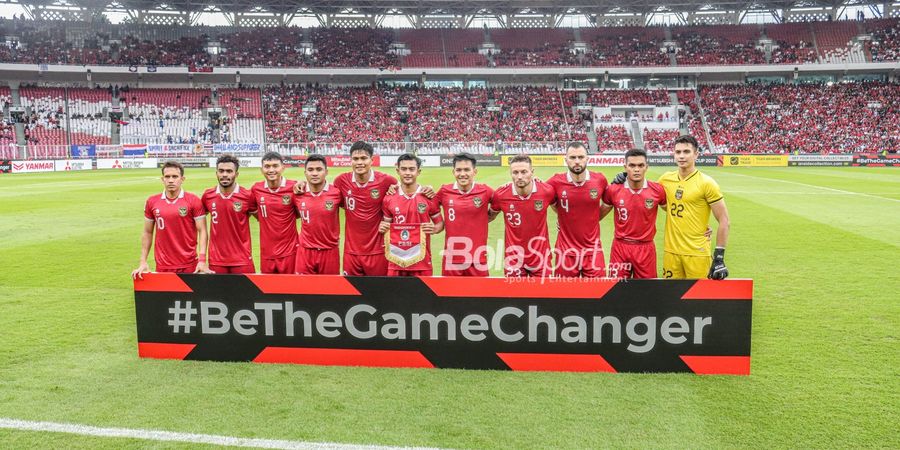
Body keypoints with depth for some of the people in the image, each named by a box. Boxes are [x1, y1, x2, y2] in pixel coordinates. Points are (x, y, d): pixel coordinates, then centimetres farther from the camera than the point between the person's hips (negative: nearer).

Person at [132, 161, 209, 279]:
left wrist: (202, 260, -14)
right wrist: (143, 262, 7)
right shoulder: (152, 202, 6)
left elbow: (202, 231, -5)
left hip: (189, 266, -2)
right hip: (162, 266, 2)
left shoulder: (193, 201, -4)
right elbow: (147, 233, 12)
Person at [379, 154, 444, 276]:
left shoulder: (429, 197, -1)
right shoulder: (389, 198, 5)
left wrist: (435, 228, -13)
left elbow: (440, 223, 8)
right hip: (396, 260, 2)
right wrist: (382, 227, -5)